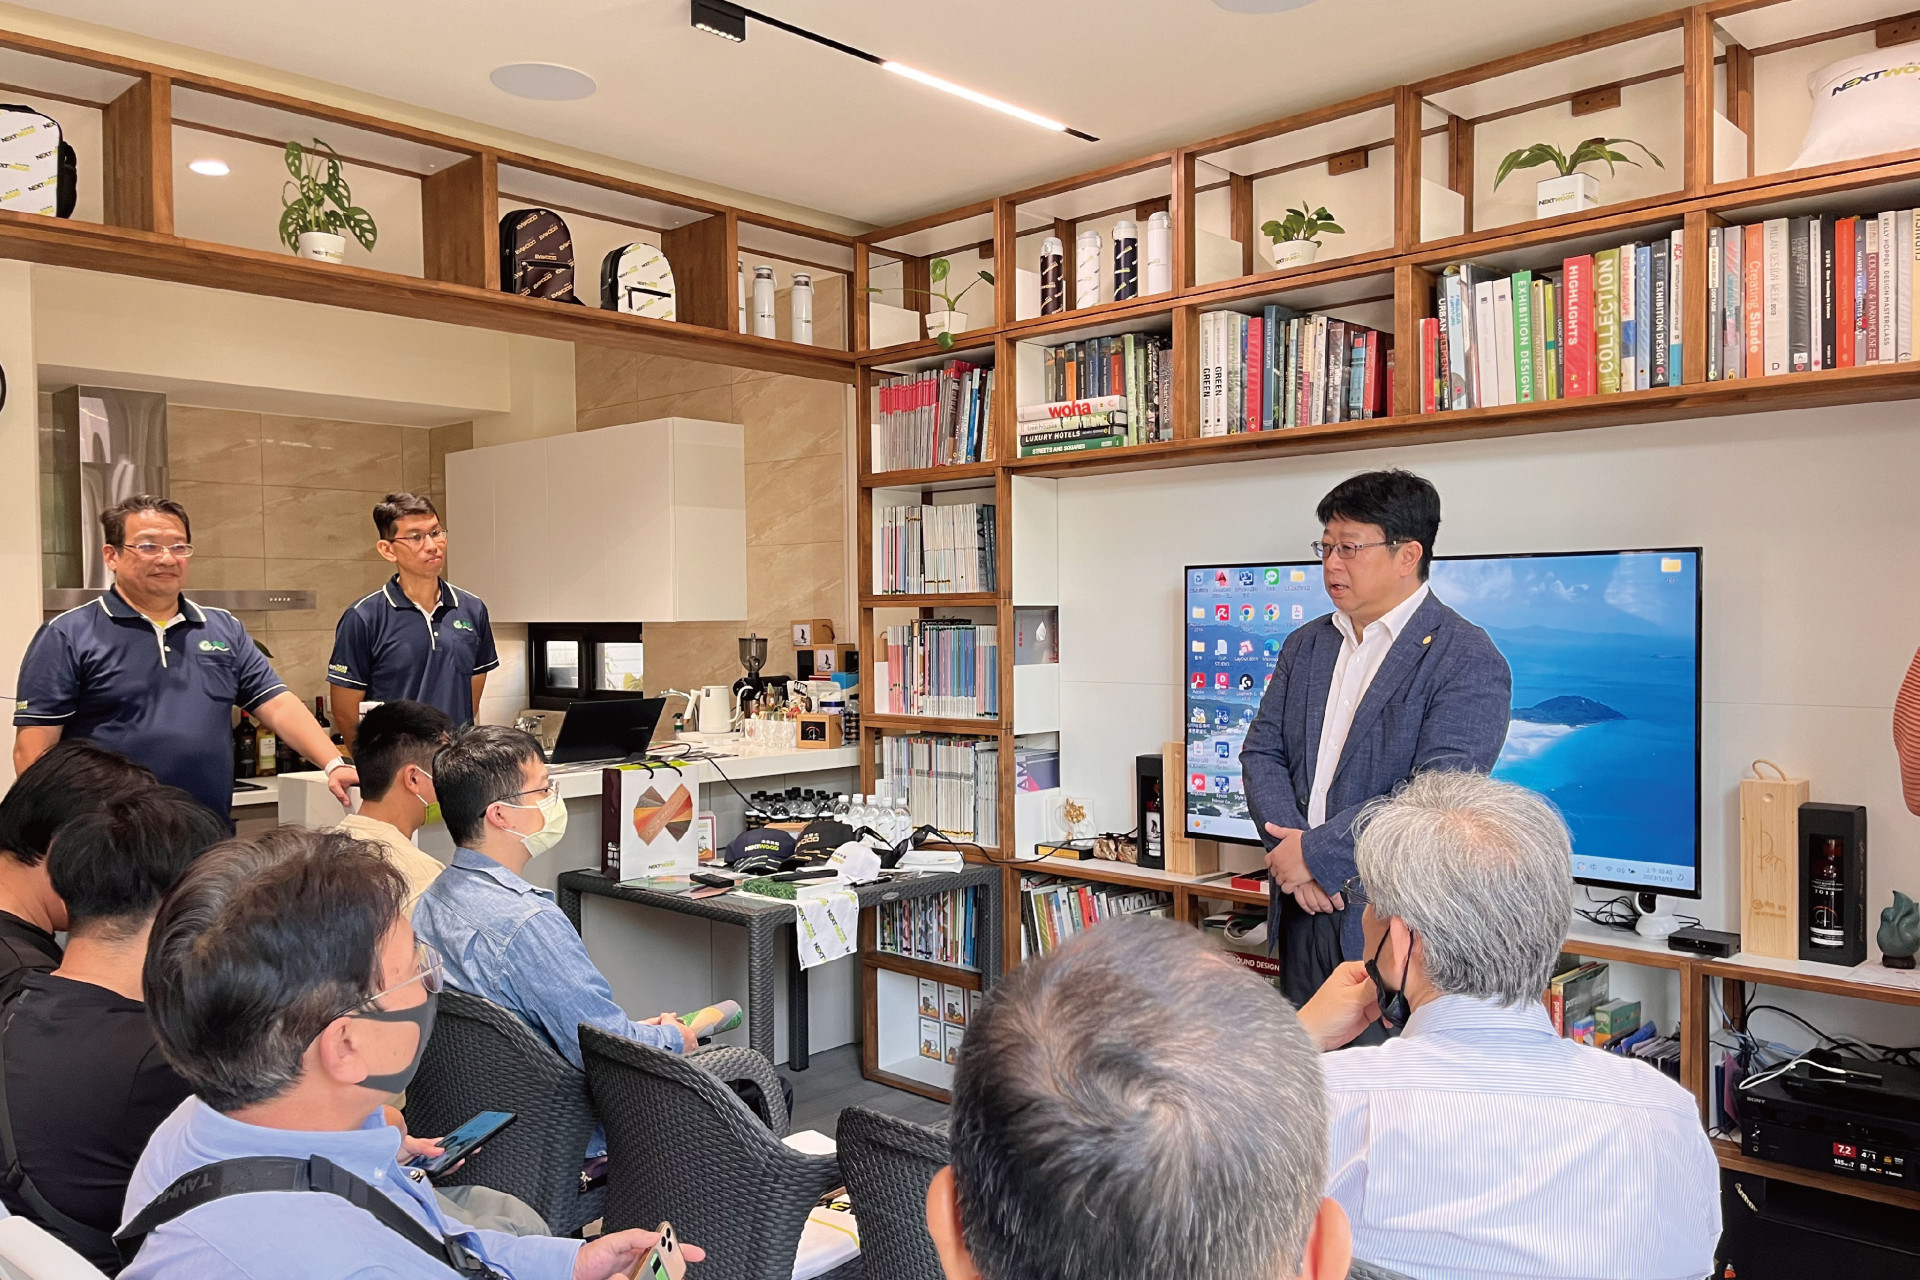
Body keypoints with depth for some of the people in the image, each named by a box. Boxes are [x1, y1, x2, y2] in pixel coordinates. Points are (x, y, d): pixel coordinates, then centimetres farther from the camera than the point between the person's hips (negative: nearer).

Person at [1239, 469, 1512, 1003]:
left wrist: (1317, 852, -18)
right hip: (1301, 913, 6)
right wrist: (1288, 845, -10)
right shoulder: (1305, 644, 11)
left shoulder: (1468, 661, -12)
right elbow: (1262, 751, 8)